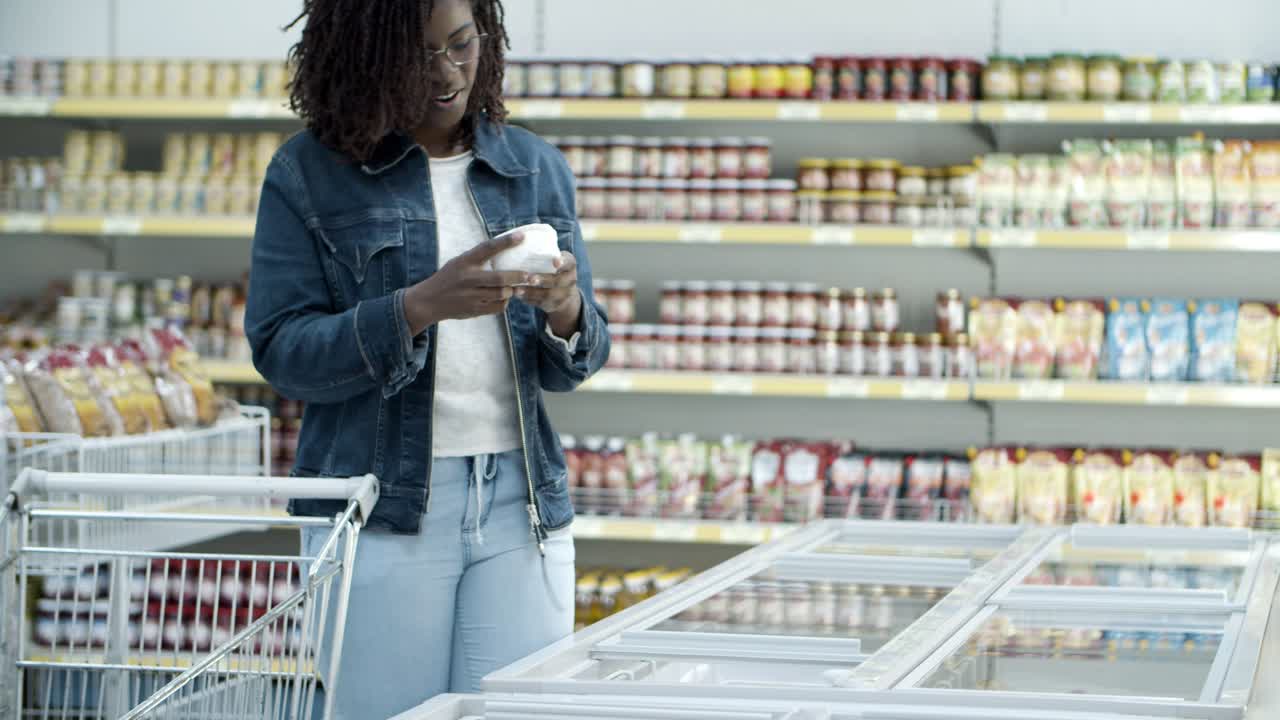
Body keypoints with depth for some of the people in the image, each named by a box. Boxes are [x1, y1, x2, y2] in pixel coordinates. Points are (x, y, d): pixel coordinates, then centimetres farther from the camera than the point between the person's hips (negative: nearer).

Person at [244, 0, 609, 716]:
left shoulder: (538, 168, 10)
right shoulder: (309, 174, 0)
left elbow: (572, 367, 11)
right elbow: (281, 350, -6)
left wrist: (566, 312, -13)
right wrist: (418, 308, -20)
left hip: (522, 502, 3)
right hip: (382, 508, -3)